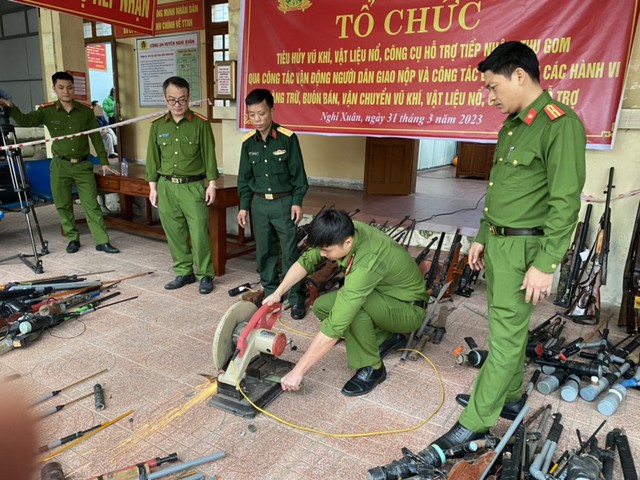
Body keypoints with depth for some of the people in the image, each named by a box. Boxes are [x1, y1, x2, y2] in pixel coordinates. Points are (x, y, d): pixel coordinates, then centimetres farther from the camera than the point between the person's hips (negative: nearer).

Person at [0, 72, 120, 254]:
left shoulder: (86, 111, 0)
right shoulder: (47, 111, 0)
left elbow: (96, 137, 4)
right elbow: (25, 121, -11)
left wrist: (104, 162, 3)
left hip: (83, 164, -1)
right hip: (60, 165, 1)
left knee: (91, 204, -1)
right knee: (63, 205, 7)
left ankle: (102, 241, 2)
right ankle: (73, 239, 21)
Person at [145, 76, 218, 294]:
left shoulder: (200, 124, -3)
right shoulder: (157, 126, 7)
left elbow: (209, 155, -2)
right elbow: (153, 158, 11)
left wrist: (211, 184, -5)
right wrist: (153, 187, 9)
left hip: (193, 186, -4)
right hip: (166, 186, 4)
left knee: (199, 232, -4)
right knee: (174, 233, 9)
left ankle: (205, 275, 10)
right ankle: (183, 272, 23)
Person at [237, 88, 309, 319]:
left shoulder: (288, 138, -9)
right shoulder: (248, 142, 2)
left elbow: (298, 172, -5)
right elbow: (244, 177, 9)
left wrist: (297, 202, -9)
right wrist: (243, 206, 7)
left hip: (284, 202, -4)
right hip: (259, 203, 4)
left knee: (290, 251, -1)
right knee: (264, 251, 11)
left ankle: (296, 297, 9)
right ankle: (270, 291, 26)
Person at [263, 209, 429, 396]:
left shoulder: (366, 264, -39)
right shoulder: (345, 231, -17)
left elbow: (336, 325, -39)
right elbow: (307, 260, -3)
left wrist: (298, 371, -32)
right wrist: (277, 293, -14)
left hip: (409, 310, -8)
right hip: (383, 296, 8)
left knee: (354, 305, -35)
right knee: (322, 306, -4)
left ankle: (371, 368, -12)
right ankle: (387, 337, 9)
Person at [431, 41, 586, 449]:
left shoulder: (560, 124, -16)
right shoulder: (511, 126, 12)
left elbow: (566, 202, -19)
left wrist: (545, 264, -20)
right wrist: (482, 237, 18)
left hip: (524, 248, -9)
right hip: (497, 243, 9)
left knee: (505, 337, 0)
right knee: (508, 327, 18)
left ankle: (476, 421, 10)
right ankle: (509, 397, 35)